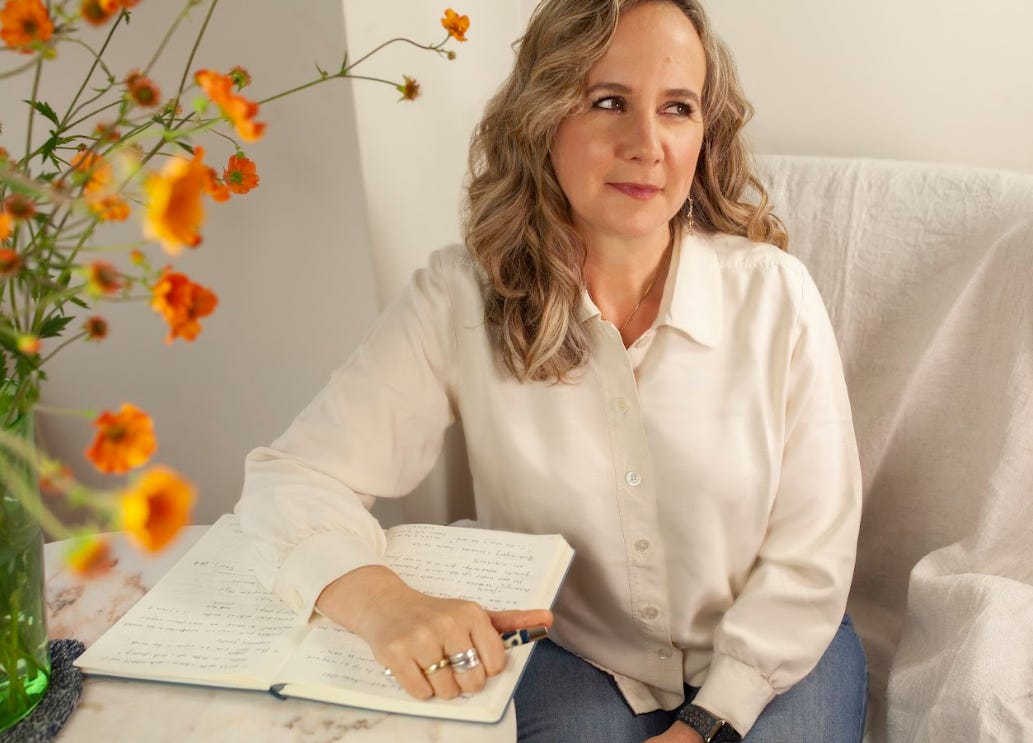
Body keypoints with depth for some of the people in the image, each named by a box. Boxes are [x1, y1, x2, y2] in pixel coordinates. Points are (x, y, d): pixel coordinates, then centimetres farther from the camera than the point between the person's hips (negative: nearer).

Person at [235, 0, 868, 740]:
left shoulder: (772, 294, -14)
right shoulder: (460, 299, -15)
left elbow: (810, 555, -8)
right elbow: (292, 478, -16)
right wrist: (383, 601, -36)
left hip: (770, 654, 1)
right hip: (573, 658, 0)